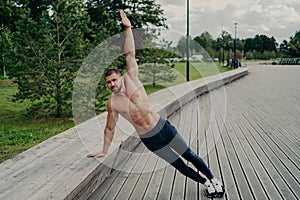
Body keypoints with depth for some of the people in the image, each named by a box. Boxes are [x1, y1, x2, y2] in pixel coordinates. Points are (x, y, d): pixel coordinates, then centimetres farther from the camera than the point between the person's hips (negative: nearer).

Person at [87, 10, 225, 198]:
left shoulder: (131, 80, -11)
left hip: (163, 126, -1)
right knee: (179, 165, 9)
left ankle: (214, 179, 29)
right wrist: (104, 151, 12)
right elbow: (110, 129, 6)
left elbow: (130, 54, -18)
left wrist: (128, 28, -24)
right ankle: (207, 184, 29)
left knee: (190, 156, 9)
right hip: (149, 139, 1)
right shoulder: (112, 104, -7)